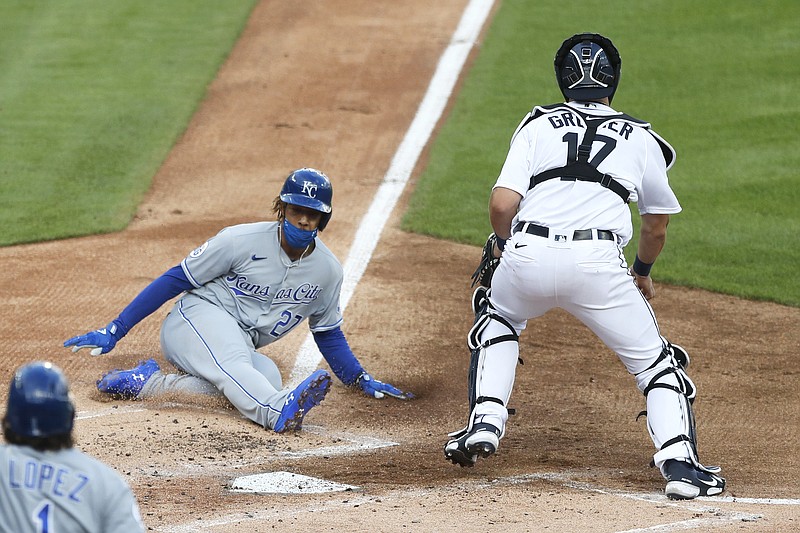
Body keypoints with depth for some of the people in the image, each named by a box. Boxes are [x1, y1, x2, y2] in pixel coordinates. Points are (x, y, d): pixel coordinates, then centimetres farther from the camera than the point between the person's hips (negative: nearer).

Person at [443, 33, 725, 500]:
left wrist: (501, 243, 28)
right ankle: (679, 464, -9)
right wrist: (643, 272, 53)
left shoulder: (539, 124, 17)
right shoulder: (641, 138, 21)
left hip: (528, 255, 1)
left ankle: (485, 423, 20)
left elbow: (502, 204, 6)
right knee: (656, 361, 11)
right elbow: (657, 222, 34)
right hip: (598, 261, -1)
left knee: (498, 318, 33)